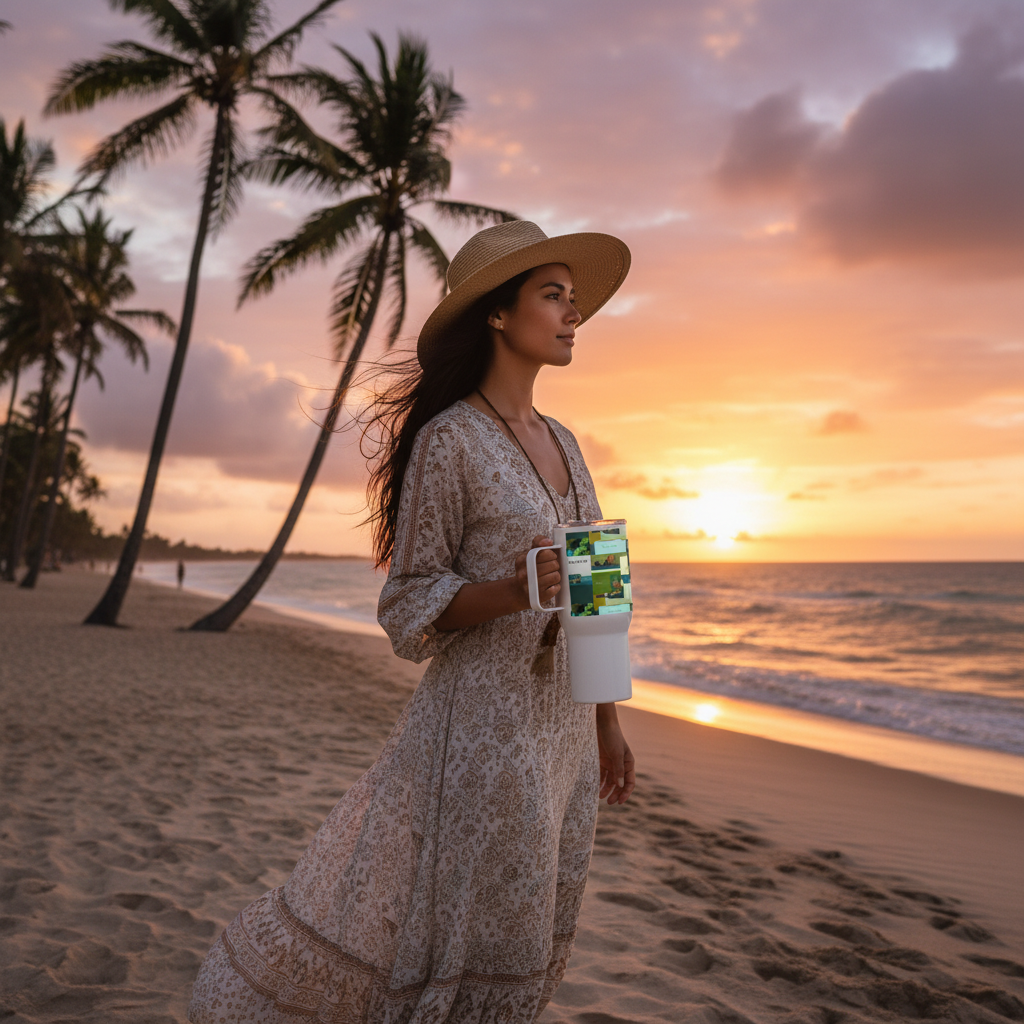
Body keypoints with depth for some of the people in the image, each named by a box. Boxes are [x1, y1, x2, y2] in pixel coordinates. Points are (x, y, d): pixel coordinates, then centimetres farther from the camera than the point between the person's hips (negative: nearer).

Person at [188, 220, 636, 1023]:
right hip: (482, 724, -7)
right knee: (463, 937, 1)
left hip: (560, 726, 7)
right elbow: (410, 605, -9)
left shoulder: (563, 443, 11)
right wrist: (516, 590, -25)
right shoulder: (448, 440, -10)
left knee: (525, 945, 15)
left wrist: (605, 723, 16)